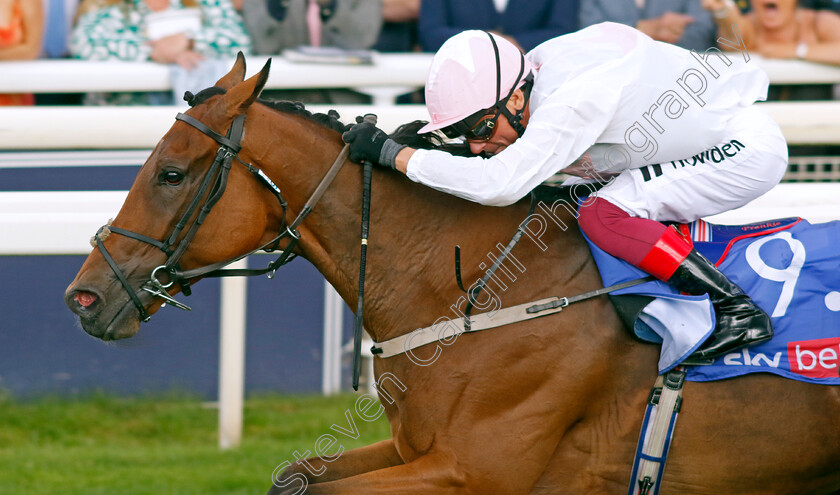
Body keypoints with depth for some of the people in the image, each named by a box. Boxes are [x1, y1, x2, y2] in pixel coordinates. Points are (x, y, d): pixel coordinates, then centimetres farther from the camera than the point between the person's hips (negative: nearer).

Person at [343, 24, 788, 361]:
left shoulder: (571, 104, -31)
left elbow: (501, 182, -41)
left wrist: (393, 153, -35)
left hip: (749, 144, -10)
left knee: (602, 217, -21)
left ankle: (738, 311, -16)